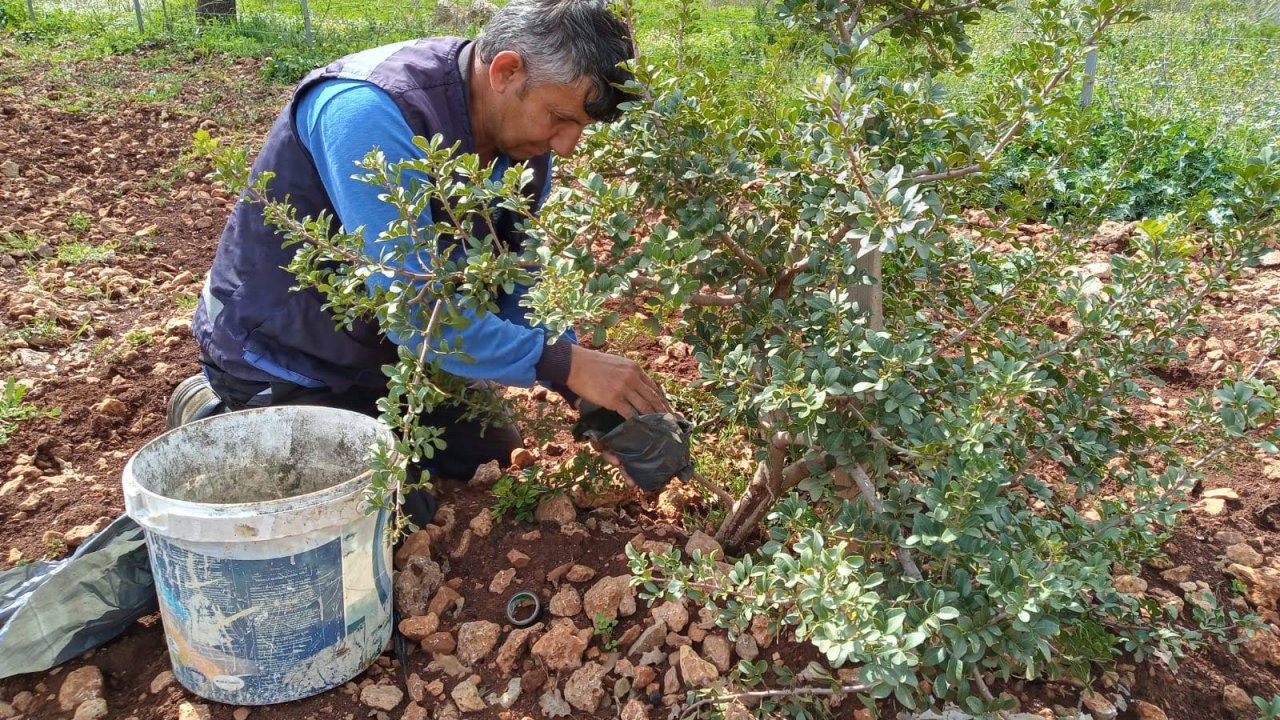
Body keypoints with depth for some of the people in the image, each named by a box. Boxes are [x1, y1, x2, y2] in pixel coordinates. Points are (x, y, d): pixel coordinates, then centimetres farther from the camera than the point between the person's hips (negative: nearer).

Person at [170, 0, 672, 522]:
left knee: (493, 462, 17)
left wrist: (591, 399, -17)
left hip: (387, 348, 8)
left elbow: (519, 286, -5)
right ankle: (220, 419, 8)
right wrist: (568, 364, -36)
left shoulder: (524, 140, -10)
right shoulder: (369, 112, -35)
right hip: (281, 354, -7)